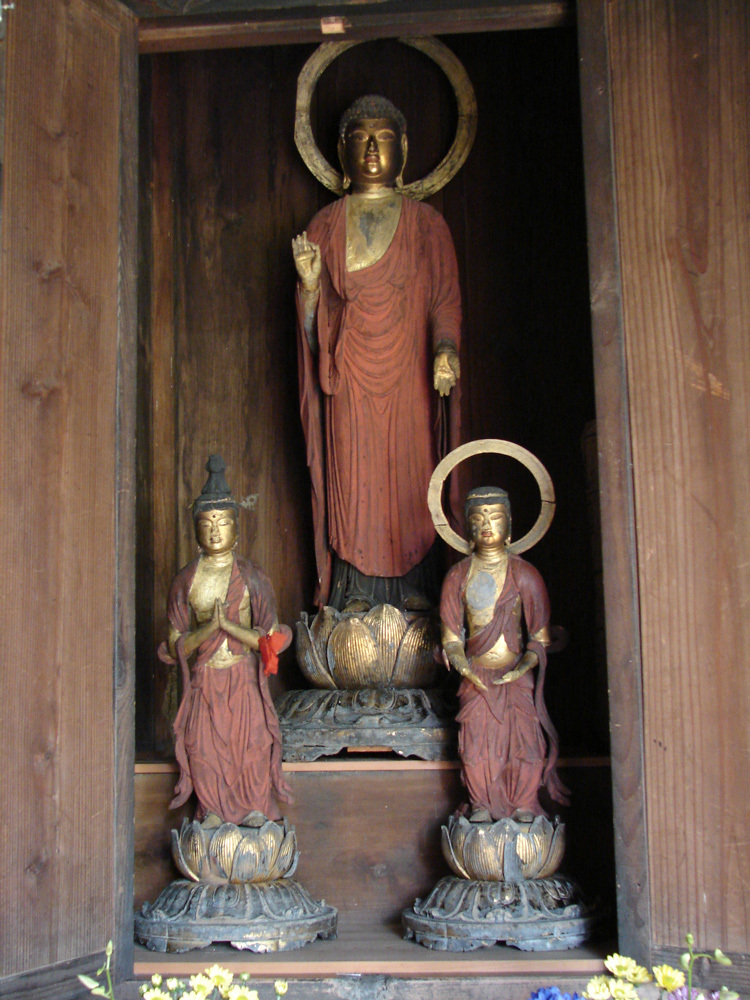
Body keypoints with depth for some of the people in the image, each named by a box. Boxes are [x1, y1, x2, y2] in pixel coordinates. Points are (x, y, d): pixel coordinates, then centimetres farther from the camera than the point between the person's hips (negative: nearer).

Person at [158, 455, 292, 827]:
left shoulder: (251, 578, -2)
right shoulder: (186, 580, 2)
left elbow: (271, 639, -6)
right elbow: (176, 645, 0)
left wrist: (229, 625, -19)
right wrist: (207, 629, -18)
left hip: (243, 678, -1)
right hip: (203, 680, 1)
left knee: (250, 745, -2)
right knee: (204, 750, 1)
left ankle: (254, 810, 14)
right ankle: (213, 811, 18)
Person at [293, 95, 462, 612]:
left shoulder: (426, 223, 9)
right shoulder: (326, 226, 11)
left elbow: (446, 299, 4)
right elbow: (315, 320, 9)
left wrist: (446, 349, -15)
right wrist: (310, 283, -13)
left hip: (408, 373, 0)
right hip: (350, 374, 1)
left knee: (410, 471, -2)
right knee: (354, 473, -2)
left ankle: (414, 585, 6)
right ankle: (358, 589, 4)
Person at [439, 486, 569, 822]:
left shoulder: (523, 574, 1)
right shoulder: (458, 576, 4)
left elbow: (540, 637, 1)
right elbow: (451, 638, 4)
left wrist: (521, 669, -15)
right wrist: (468, 671, -13)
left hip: (517, 676, -1)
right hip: (476, 677, 1)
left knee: (524, 737, -9)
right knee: (476, 740, -5)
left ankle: (524, 806, 6)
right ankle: (481, 805, 11)